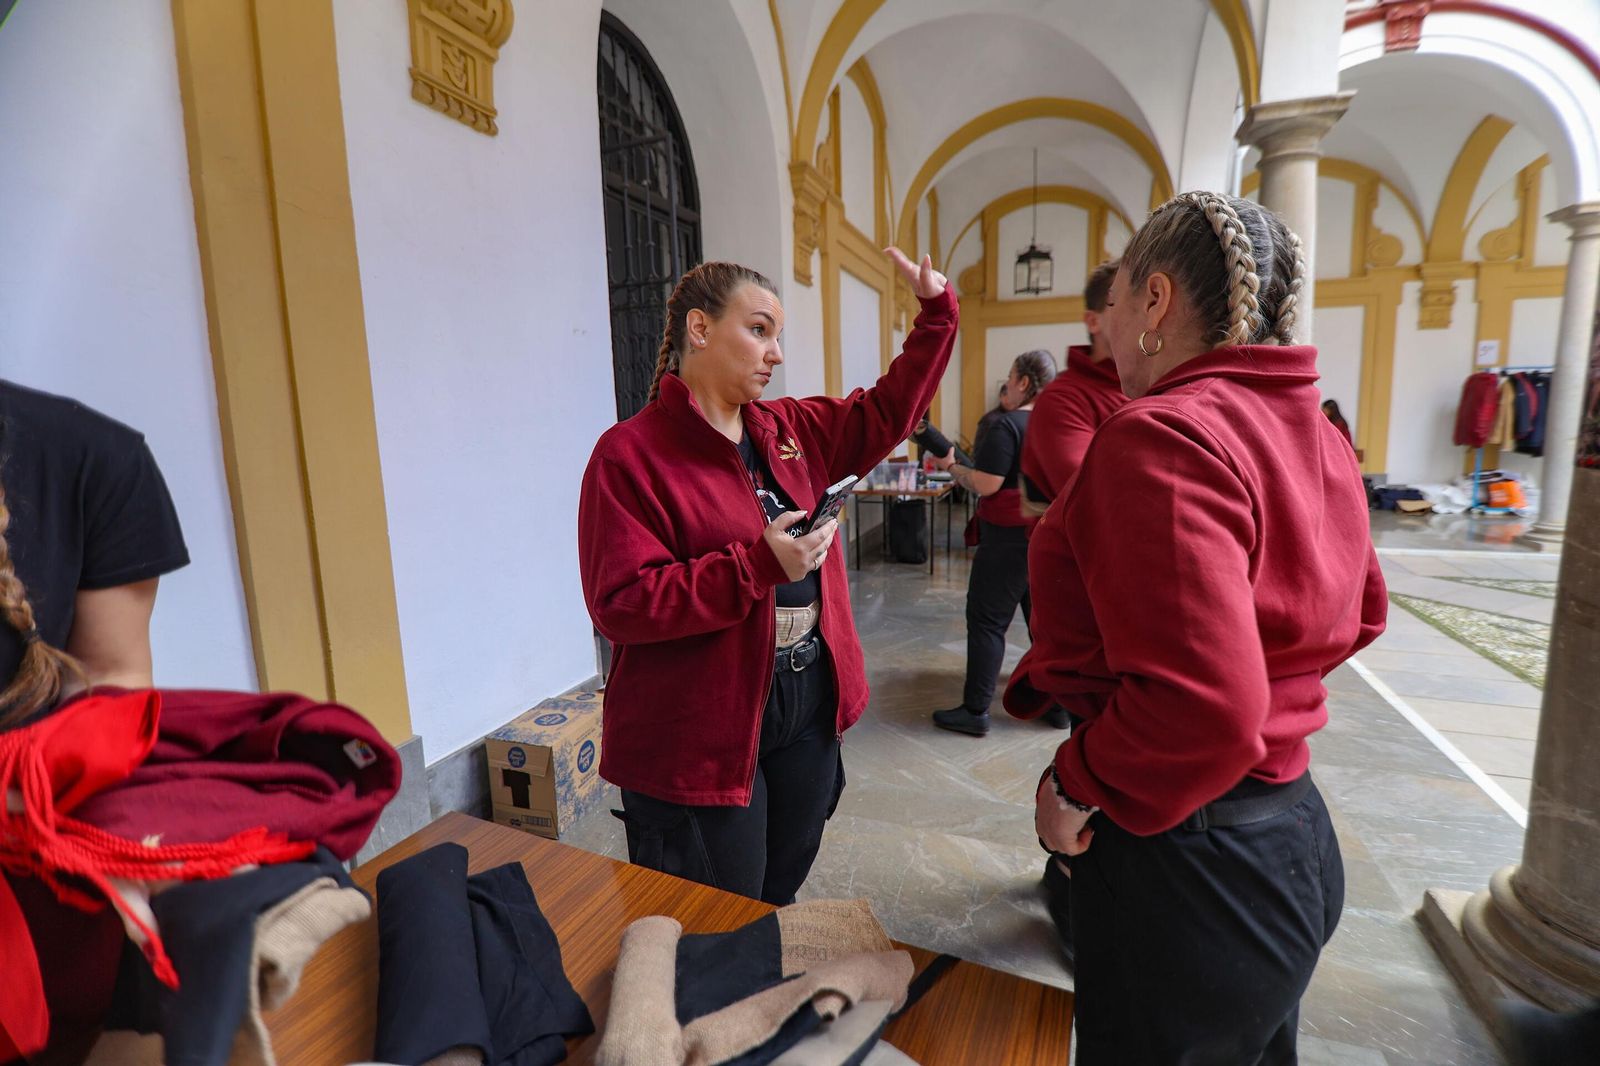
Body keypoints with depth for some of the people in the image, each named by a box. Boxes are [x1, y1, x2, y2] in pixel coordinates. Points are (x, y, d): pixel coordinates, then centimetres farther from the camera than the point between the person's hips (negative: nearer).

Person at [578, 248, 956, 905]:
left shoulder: (791, 430, 7)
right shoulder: (630, 454, -14)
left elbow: (886, 413, 16)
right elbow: (621, 606, -20)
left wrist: (937, 312, 8)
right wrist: (759, 564, -27)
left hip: (808, 706, 7)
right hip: (697, 737, -6)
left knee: (781, 894, 25)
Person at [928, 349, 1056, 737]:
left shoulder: (1005, 424, -15)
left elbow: (985, 484, -20)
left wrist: (950, 466, -5)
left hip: (1009, 536, -8)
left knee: (987, 620, -1)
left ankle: (975, 711, 3)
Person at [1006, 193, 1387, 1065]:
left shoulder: (1161, 435, -24)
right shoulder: (1315, 434, 4)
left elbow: (1200, 703, -32)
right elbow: (1359, 612, 18)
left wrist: (1077, 783, -16)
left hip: (1183, 855, -9)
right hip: (1294, 827, 9)